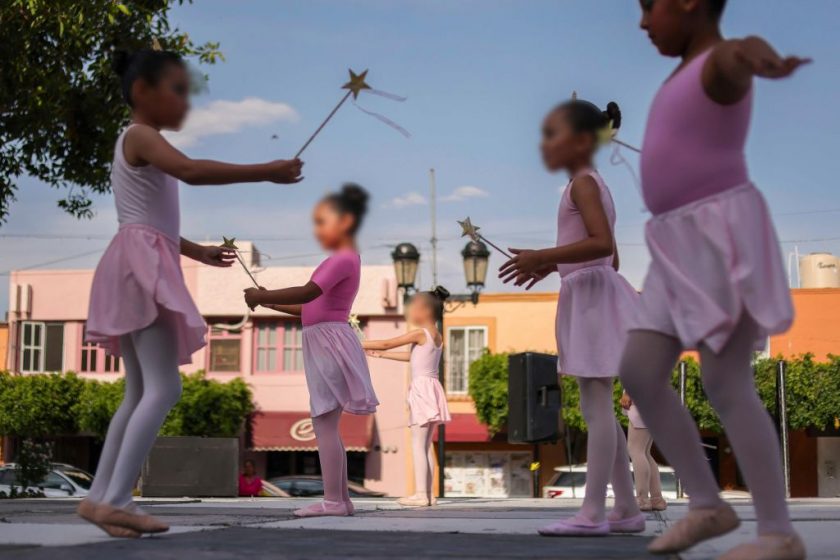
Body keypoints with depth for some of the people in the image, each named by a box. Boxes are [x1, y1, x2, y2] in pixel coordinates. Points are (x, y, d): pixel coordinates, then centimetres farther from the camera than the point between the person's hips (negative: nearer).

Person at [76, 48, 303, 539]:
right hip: (141, 264, -11)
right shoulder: (141, 136, -7)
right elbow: (191, 171, -27)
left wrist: (198, 251, 31)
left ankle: (100, 496, 11)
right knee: (164, 388, -18)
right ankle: (115, 499, -23)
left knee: (141, 393, 11)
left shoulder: (143, 145, 24)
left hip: (145, 268, 11)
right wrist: (266, 172, -26)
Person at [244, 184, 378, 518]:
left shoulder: (343, 259, -10)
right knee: (326, 425, 10)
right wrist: (270, 303, 17)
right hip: (323, 345, 10)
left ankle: (333, 500, -11)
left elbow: (308, 293, -24)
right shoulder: (342, 260, 22)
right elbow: (311, 309, 24)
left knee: (323, 423, -11)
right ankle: (341, 499, 13)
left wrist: (261, 296, -17)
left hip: (330, 342, -10)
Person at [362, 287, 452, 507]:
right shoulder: (437, 337, 15)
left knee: (418, 445, -7)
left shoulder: (421, 334, -11)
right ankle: (427, 493, 11)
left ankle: (421, 494, -10)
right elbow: (413, 357, 25)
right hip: (432, 390, 9)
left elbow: (387, 344, -9)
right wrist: (380, 355, 27)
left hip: (423, 389, -8)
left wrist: (359, 344, 1)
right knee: (426, 445, 11)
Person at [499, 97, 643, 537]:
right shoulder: (594, 185, 20)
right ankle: (627, 509, 14)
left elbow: (602, 243, -24)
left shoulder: (582, 183, -10)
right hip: (593, 294, 10)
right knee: (599, 408, 11)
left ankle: (593, 512, -11)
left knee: (596, 407, -11)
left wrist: (543, 256, -23)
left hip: (591, 295, -10)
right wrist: (552, 266, 20)